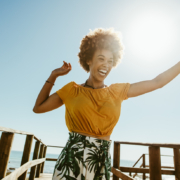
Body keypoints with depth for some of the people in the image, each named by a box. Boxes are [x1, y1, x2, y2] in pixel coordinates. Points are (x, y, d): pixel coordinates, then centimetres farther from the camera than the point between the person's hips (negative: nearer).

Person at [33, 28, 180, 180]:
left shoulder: (117, 91, 6)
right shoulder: (73, 90, 2)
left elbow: (157, 82, 9)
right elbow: (38, 108, 3)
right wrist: (53, 76, -1)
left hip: (102, 163, 2)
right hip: (72, 160, -2)